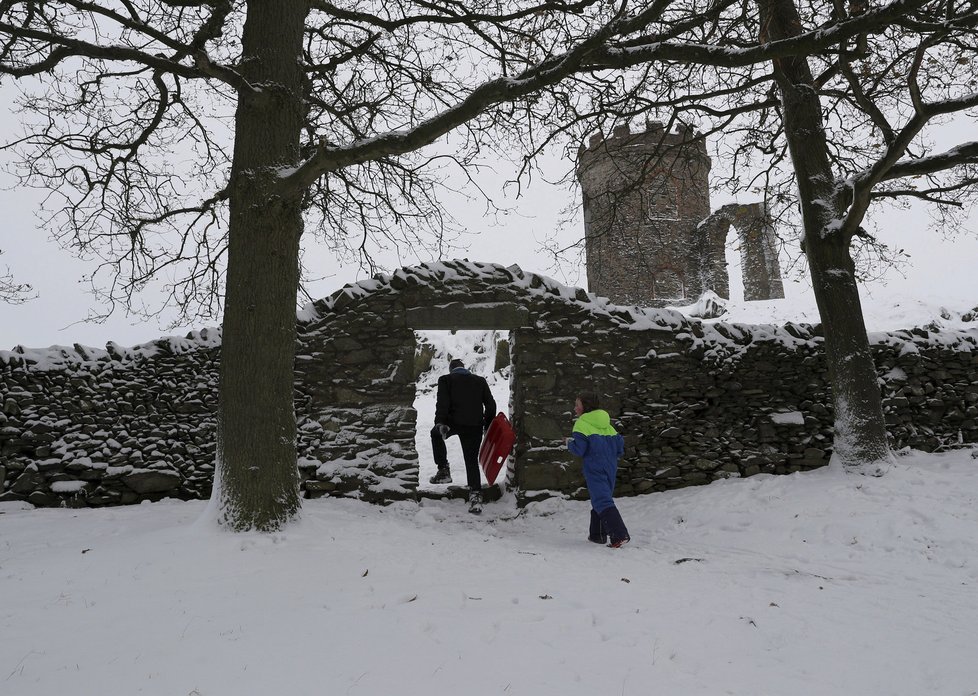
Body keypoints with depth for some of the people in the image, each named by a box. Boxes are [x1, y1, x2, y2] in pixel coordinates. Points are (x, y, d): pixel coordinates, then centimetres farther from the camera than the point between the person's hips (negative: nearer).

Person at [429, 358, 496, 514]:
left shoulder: (445, 380, 7)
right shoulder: (480, 380, 17)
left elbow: (442, 402, -8)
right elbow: (490, 404, 13)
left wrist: (440, 422, -12)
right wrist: (488, 425, 19)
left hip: (453, 421, -2)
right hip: (475, 426, 3)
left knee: (436, 434, 29)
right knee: (472, 460, 12)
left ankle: (443, 471, 22)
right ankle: (475, 495, 0)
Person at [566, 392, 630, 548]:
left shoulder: (582, 424, -6)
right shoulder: (606, 424, 15)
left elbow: (578, 449, -13)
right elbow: (620, 444, 11)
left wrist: (569, 443, 7)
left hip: (594, 469, -7)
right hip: (611, 468, 8)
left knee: (602, 501, -9)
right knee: (604, 497, 19)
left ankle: (620, 535, -21)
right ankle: (597, 534, 25)